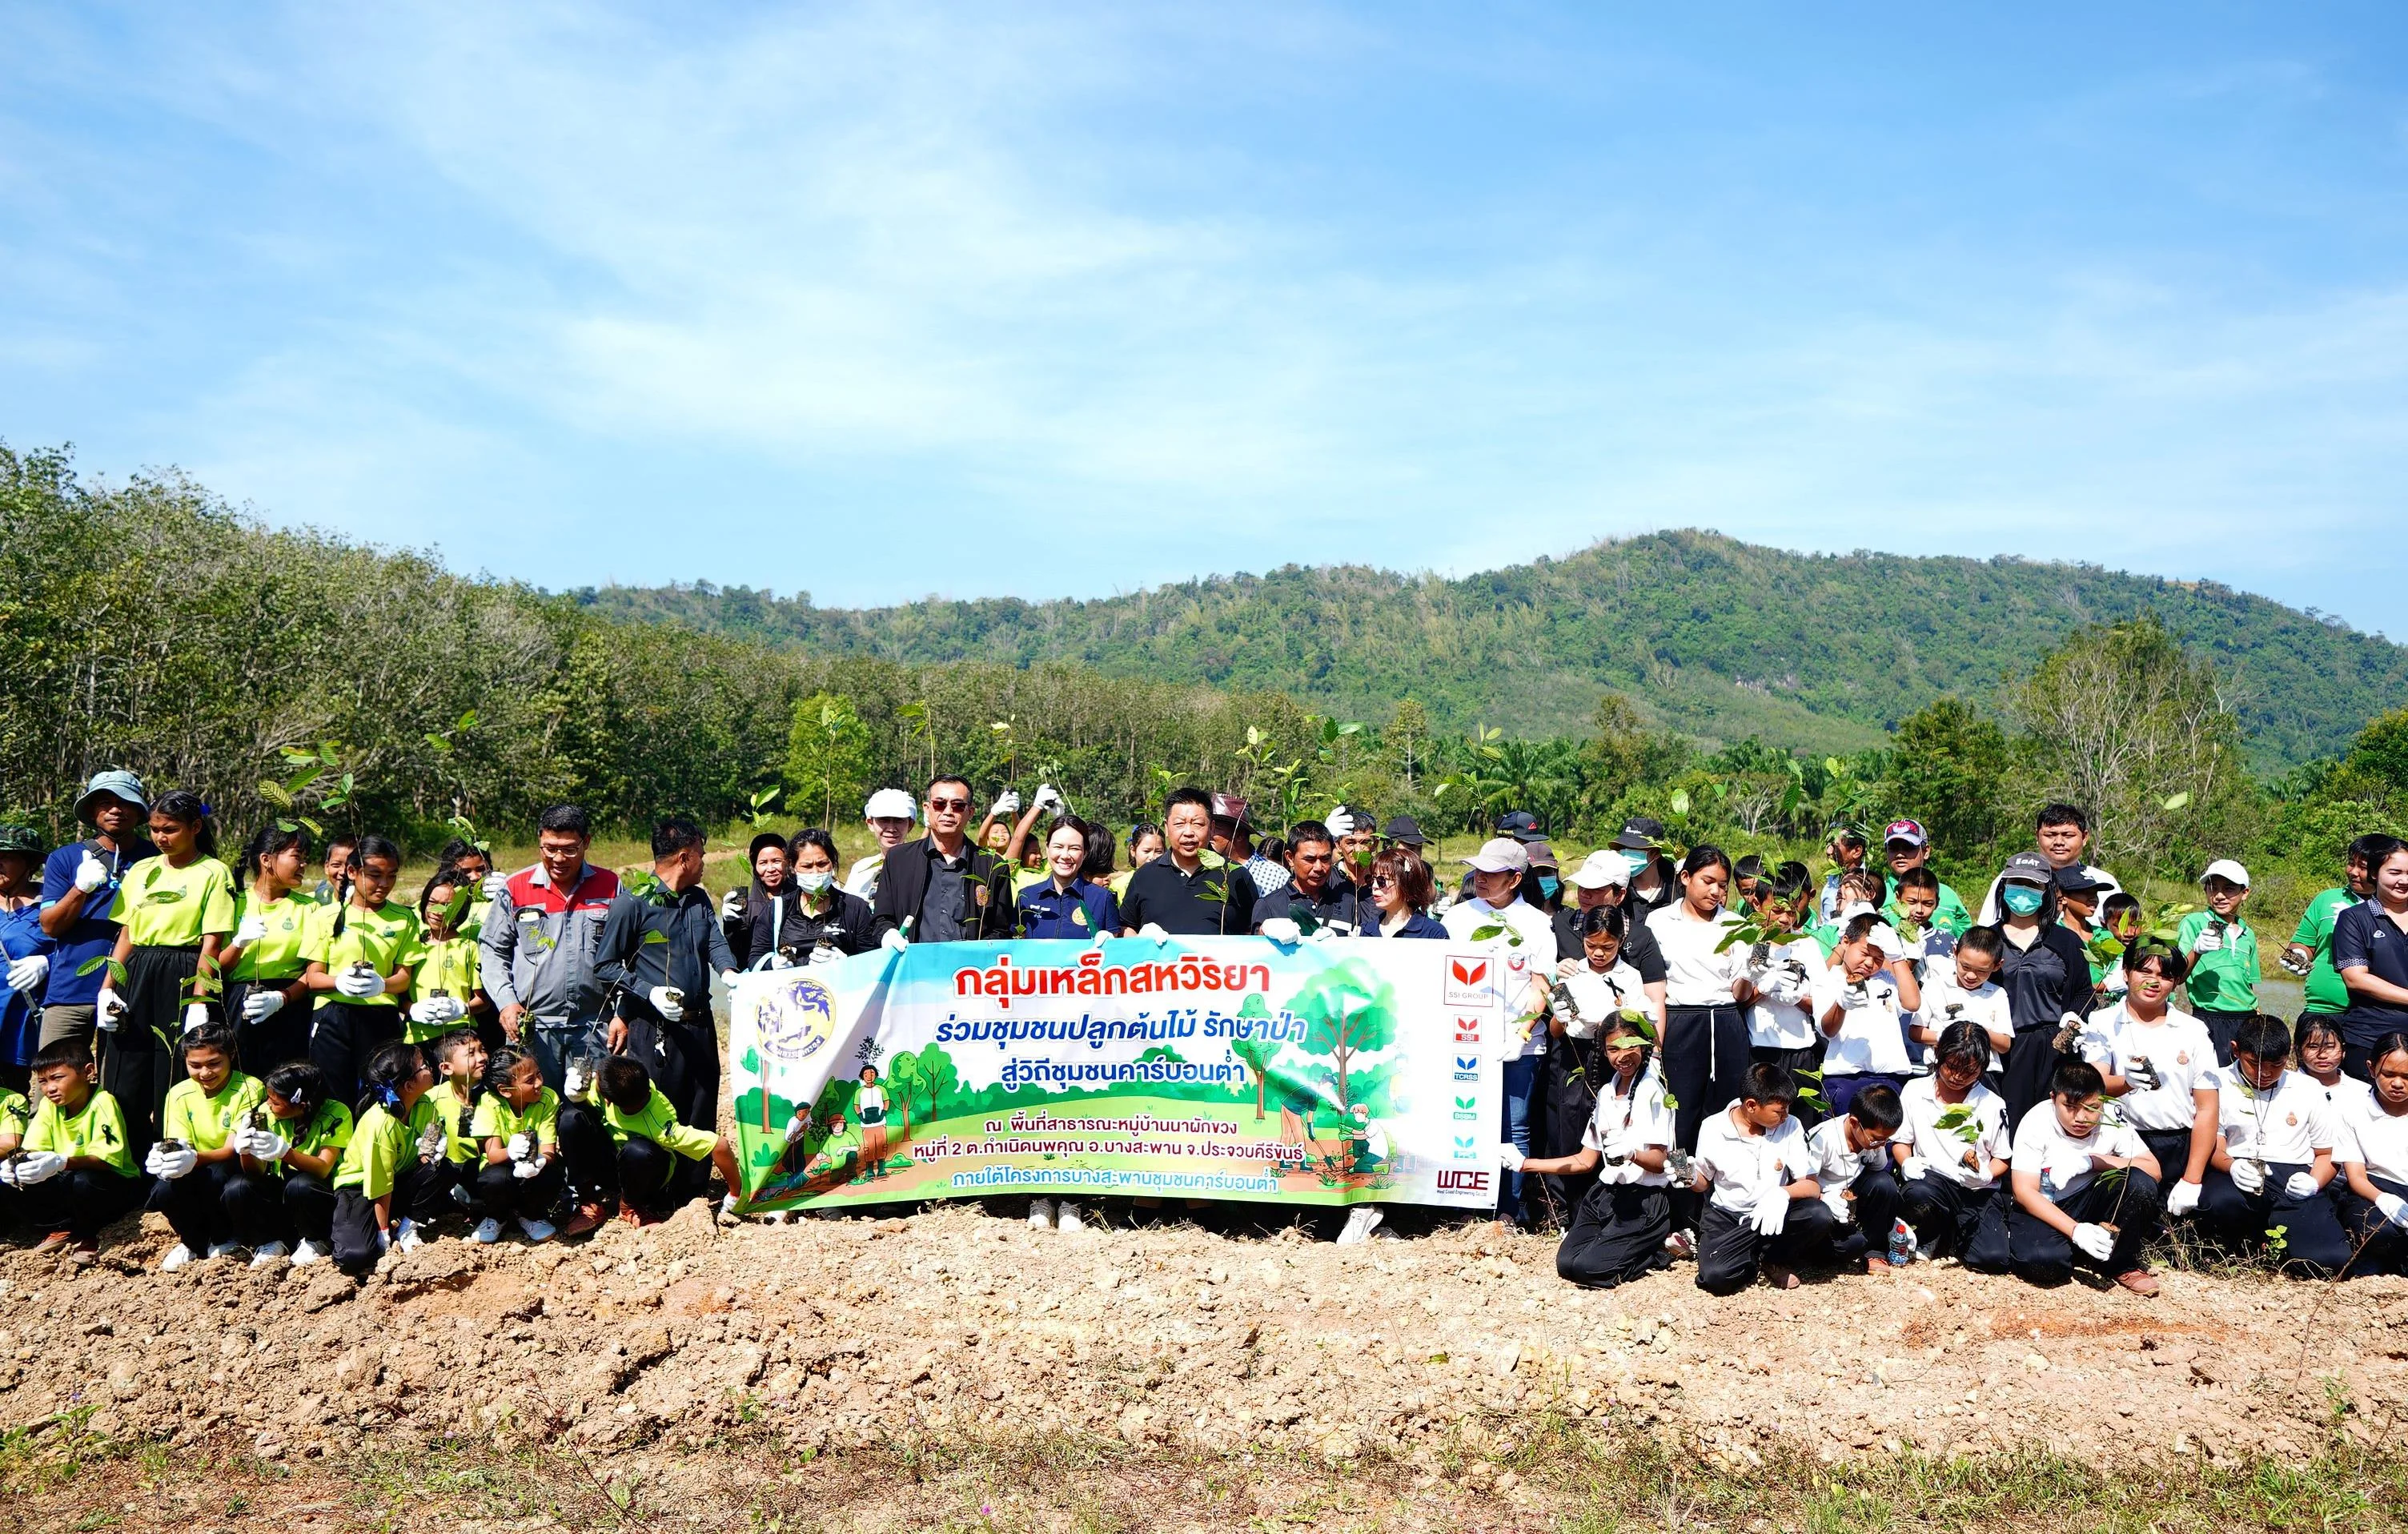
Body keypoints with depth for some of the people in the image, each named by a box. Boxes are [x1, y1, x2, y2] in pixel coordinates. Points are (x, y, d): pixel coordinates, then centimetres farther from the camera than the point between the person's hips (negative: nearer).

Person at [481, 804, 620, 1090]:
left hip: (594, 1027, 1)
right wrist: (506, 1002, -5)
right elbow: (493, 953, 9)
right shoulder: (515, 888, 3)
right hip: (531, 1026, 0)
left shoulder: (610, 887, 6)